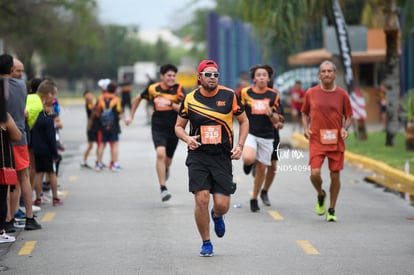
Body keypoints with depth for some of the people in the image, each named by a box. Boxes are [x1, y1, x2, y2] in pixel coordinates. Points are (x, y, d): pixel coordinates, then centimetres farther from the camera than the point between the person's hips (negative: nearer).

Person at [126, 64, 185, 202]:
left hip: (173, 129, 1)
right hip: (158, 128, -1)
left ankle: (166, 169, 56)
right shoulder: (153, 89, -2)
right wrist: (131, 116, 20)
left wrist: (170, 103, -30)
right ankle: (163, 189, -22)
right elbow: (138, 98, 17)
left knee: (168, 159, 16)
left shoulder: (179, 89, -7)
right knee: (160, 154, -23)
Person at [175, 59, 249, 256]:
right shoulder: (190, 99, 0)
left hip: (222, 157, 0)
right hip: (198, 156, 0)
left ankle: (217, 216, 36)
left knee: (222, 205, -4)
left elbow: (244, 121, 11)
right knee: (202, 200, -11)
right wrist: (187, 139, -10)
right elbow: (179, 126, 11)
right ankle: (206, 243, 8)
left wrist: (240, 145, -1)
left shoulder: (229, 96, -1)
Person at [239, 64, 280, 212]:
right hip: (249, 133, -2)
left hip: (266, 136, 2)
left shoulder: (273, 95, 2)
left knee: (261, 168, 6)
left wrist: (270, 113, -18)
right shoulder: (245, 92, -2)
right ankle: (248, 164, 10)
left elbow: (276, 121, 3)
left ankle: (254, 199, 24)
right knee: (248, 158, -30)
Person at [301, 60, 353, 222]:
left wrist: (345, 128, -8)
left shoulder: (342, 94, 2)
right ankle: (320, 195, 18)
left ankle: (331, 210, 18)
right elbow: (305, 113, 16)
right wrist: (305, 128, -1)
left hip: (336, 142, 1)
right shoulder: (311, 93, 3)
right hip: (316, 141, -1)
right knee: (315, 173, -15)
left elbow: (348, 115, 11)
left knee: (335, 175, 3)